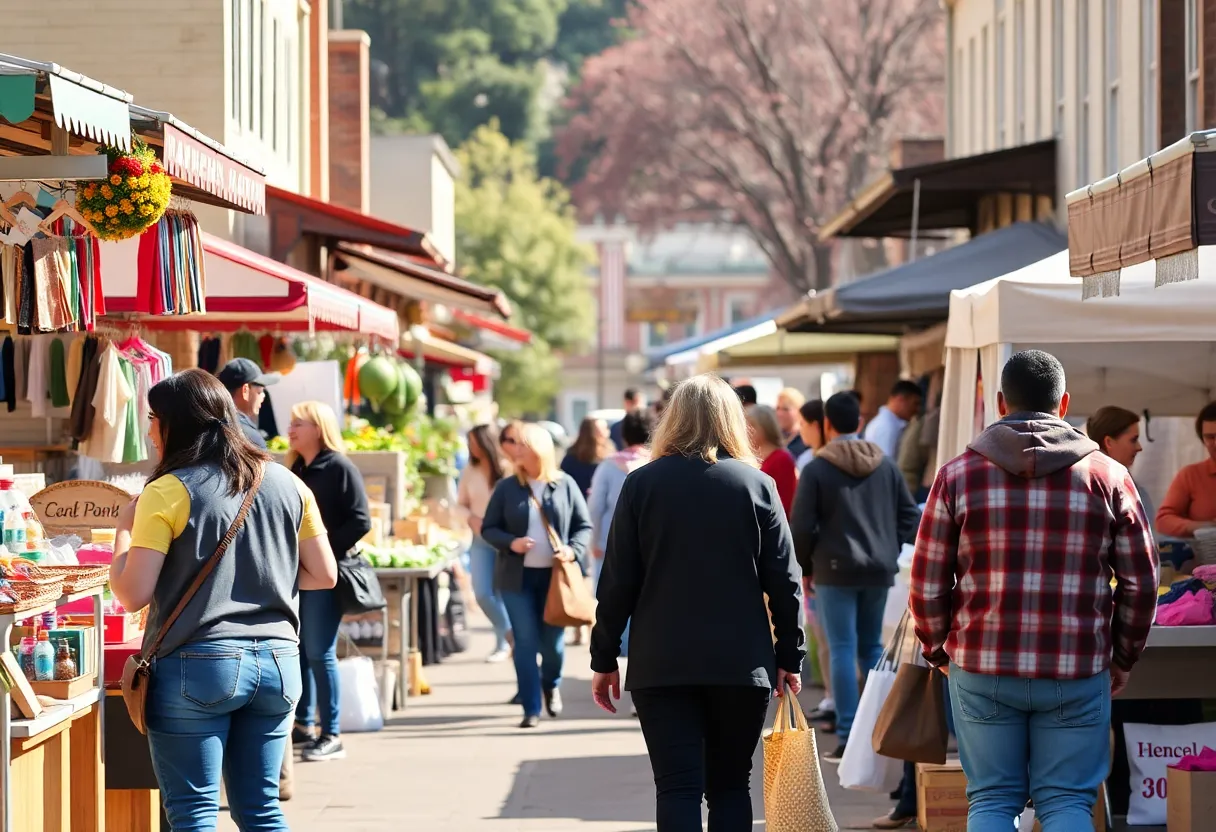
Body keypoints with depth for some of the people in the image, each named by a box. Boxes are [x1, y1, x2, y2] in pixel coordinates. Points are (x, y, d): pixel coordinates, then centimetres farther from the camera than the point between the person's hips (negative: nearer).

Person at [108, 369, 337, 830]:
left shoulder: (167, 493, -8)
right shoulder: (286, 484, 7)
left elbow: (133, 594, -11)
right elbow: (324, 575, 10)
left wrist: (124, 530, 4)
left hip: (198, 666, -5)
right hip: (277, 661, 5)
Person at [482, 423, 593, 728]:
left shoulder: (565, 485, 1)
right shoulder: (507, 487, 1)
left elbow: (584, 526, 6)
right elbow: (488, 528, 4)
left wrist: (573, 549, -13)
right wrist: (510, 543, -15)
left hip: (555, 576, 0)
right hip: (518, 577, 0)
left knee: (553, 642, 7)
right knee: (525, 642, -3)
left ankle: (551, 686, 38)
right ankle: (531, 709, 2)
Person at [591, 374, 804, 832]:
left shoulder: (642, 484, 0)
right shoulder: (757, 485, 1)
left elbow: (617, 582, -1)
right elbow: (784, 581, 1)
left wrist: (604, 659, 6)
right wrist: (790, 657, 9)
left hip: (660, 663, -1)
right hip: (741, 664, 1)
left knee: (678, 789, -1)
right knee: (730, 786, 11)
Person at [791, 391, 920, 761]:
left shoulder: (816, 470, -7)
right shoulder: (886, 465, 6)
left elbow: (802, 526, -8)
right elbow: (908, 516, 8)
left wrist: (806, 566, 5)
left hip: (835, 569, -4)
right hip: (879, 568, 4)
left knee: (843, 650, -2)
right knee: (872, 647, 17)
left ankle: (848, 737, -5)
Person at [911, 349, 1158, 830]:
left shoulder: (960, 474, 1)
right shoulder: (1108, 476, 2)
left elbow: (927, 585, 2)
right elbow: (1140, 583, 5)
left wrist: (938, 651, 17)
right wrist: (1123, 660, 18)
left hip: (982, 667, 0)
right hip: (1077, 673, 0)